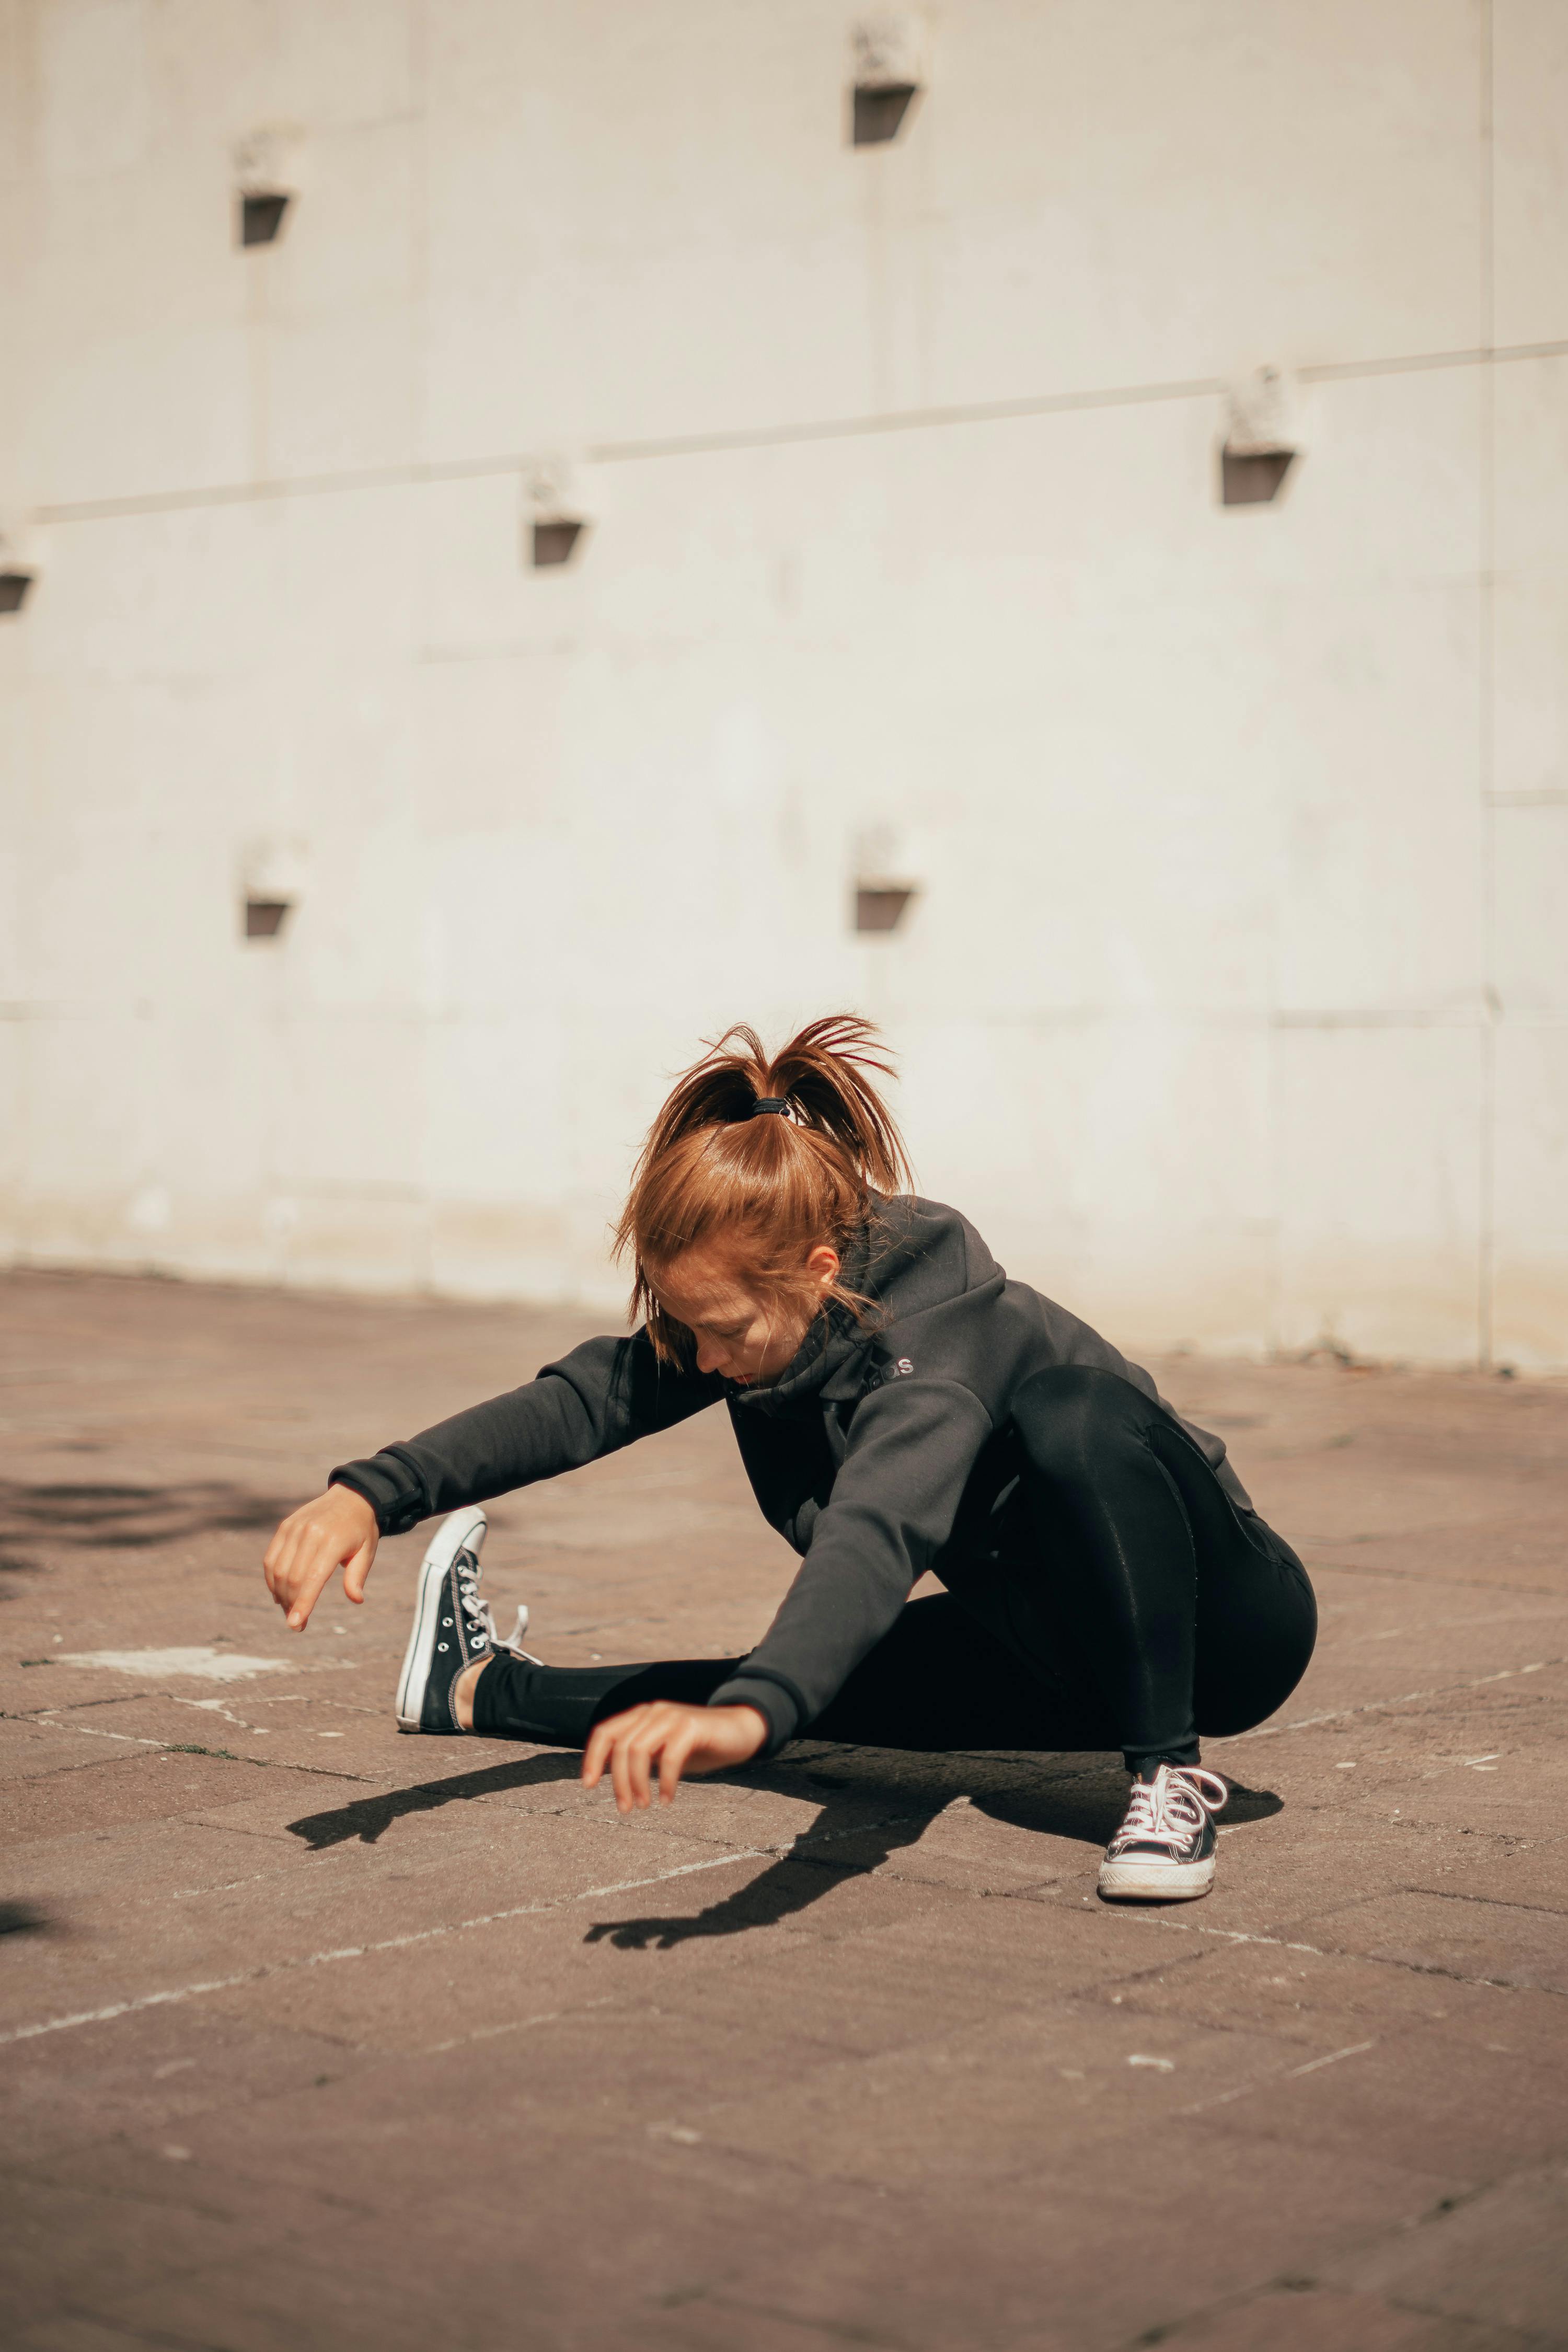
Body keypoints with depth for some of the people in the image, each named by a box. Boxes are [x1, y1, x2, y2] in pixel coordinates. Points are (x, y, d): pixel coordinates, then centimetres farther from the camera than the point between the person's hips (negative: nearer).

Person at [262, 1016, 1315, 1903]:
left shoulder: (945, 1334, -33)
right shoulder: (762, 1309, -9)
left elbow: (879, 1532, -51)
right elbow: (586, 1397, -14)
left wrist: (751, 1715, -67)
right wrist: (372, 1493, -27)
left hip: (1226, 1619, -7)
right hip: (1061, 1643, 8)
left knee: (1069, 1413, -36)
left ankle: (1172, 1776, -29)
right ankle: (485, 1688, 24)